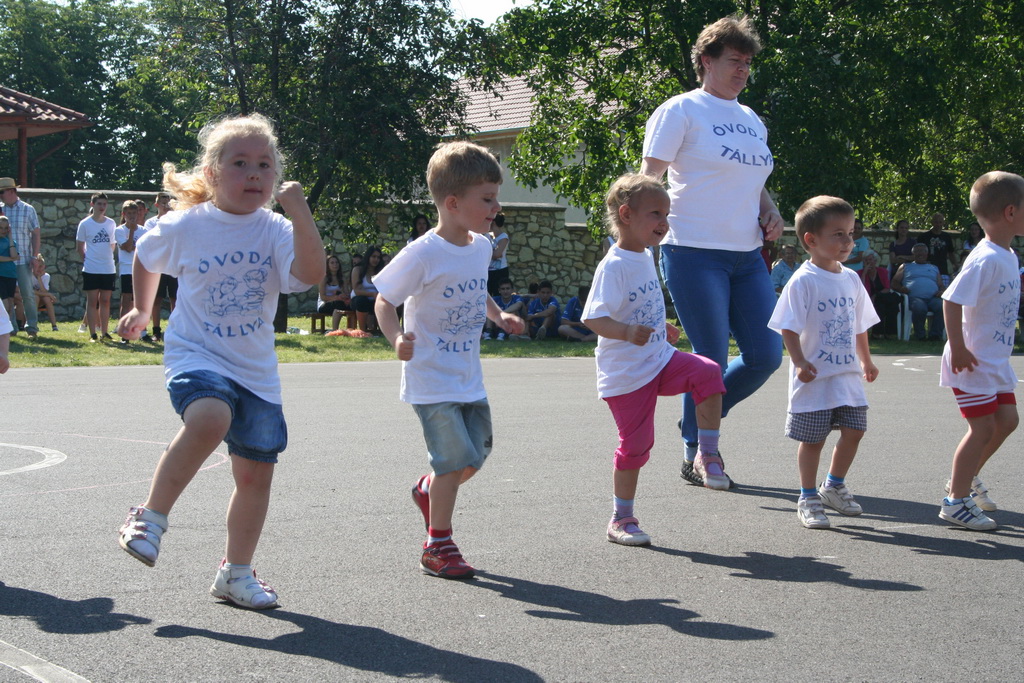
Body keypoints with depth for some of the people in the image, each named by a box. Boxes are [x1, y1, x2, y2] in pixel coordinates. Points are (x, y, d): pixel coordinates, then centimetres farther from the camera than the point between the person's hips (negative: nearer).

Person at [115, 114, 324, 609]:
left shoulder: (276, 231, -4)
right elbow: (146, 258, 17)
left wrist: (299, 211, -29)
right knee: (210, 418, -34)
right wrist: (141, 311, 26)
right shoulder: (184, 227, -5)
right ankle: (151, 517, -16)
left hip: (255, 369, 3)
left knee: (256, 472, 7)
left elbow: (310, 275, -24)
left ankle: (236, 572, 27)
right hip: (195, 355, -3)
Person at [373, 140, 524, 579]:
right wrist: (397, 338, -30)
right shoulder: (423, 254, -19)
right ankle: (438, 547, 6)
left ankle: (429, 491, 42)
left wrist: (500, 316, 6)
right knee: (456, 458, -10)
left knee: (477, 453, 12)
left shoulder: (481, 247, 4)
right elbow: (384, 300, -12)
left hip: (469, 378, 7)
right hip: (431, 379, -7)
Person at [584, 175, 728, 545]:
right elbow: (593, 318, -27)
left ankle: (708, 454, -5)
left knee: (708, 374, -18)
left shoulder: (645, 258, 9)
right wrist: (627, 332, -43)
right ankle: (621, 519, 15)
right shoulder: (613, 266, -18)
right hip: (626, 372, -7)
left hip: (660, 360, 7)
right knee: (635, 444, -1)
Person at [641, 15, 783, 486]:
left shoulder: (751, 121, 19)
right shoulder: (682, 111, -2)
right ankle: (695, 456, 11)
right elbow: (649, 178, -5)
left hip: (747, 257, 7)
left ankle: (699, 418, 24)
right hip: (694, 254, -7)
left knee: (766, 356, 2)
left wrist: (770, 214, 9)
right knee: (711, 360, -5)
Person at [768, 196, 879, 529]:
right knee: (812, 439, 2)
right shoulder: (803, 281, -12)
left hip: (848, 374, 6)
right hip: (815, 376, -6)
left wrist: (866, 361, 22)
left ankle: (834, 486, 27)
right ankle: (808, 498, 16)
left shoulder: (851, 279, 9)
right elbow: (789, 329, -14)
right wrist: (800, 362, -23)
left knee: (854, 430, 6)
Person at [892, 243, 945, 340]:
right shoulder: (906, 267, 27)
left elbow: (941, 285, 25)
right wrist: (902, 289, -6)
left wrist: (941, 291, 0)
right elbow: (894, 283, 18)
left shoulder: (934, 268, 33)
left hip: (933, 298, 2)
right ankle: (920, 335, -20)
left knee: (942, 306, -33)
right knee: (919, 307, -38)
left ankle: (935, 335, -25)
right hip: (915, 297, -2)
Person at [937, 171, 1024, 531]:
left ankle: (966, 478, 31)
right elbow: (952, 300, -27)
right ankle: (956, 500, 6)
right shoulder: (985, 259, -22)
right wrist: (958, 349, -25)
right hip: (972, 362, -9)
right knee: (983, 426, -6)